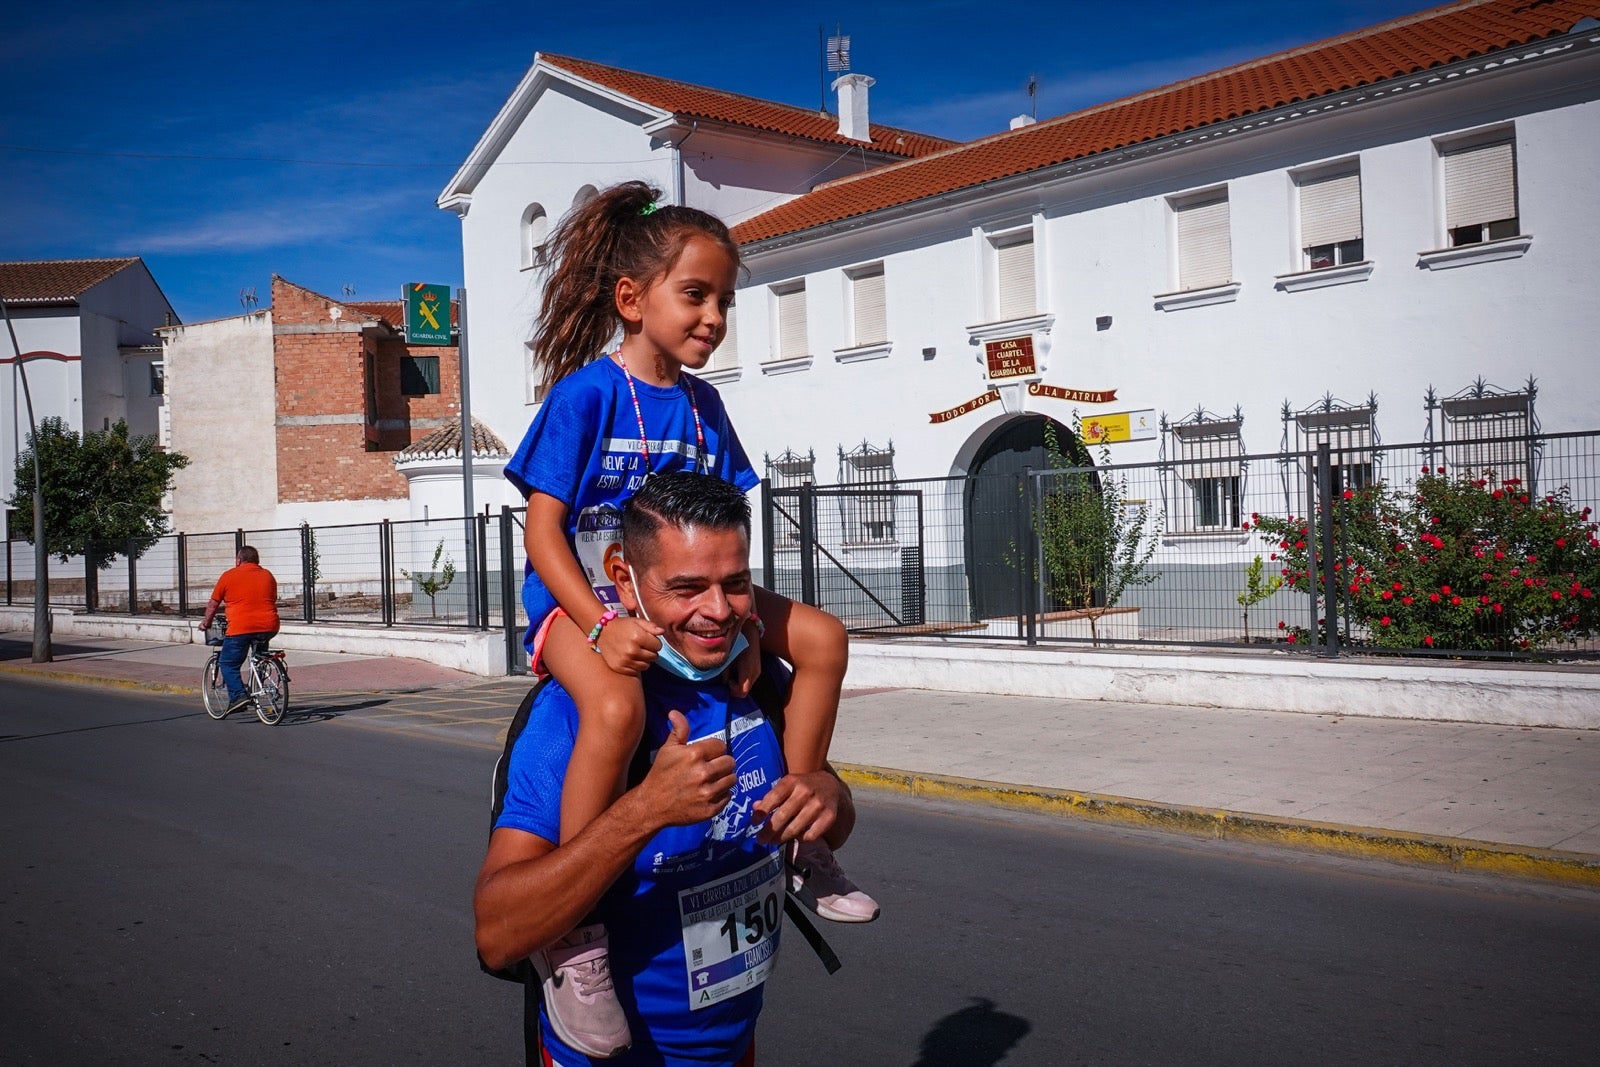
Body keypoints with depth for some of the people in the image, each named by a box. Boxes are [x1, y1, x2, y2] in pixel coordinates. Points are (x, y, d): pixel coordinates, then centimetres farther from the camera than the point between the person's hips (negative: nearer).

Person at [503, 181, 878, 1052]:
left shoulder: (701, 403, 5)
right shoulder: (587, 393, -13)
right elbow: (542, 530, -17)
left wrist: (744, 620, -10)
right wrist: (603, 626, -30)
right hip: (580, 598, -7)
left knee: (821, 638, -1)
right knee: (618, 706, -38)